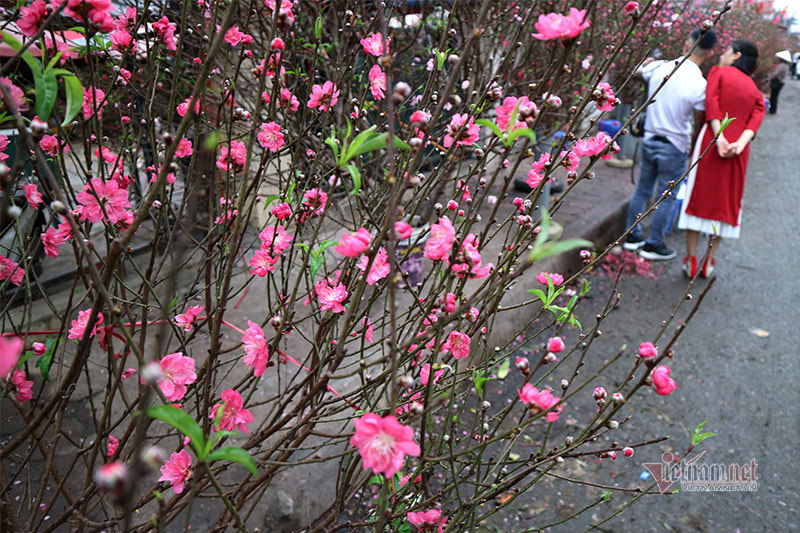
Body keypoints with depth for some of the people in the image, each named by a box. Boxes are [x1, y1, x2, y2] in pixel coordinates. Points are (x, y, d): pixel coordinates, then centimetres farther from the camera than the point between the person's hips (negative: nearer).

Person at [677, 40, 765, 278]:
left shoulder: (719, 72, 7)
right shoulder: (755, 89, 18)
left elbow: (711, 103, -10)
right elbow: (756, 119, 1)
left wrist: (720, 138, -16)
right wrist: (740, 144, -13)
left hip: (712, 141, -4)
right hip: (738, 148, 4)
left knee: (699, 194, 4)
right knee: (726, 200, 11)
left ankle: (691, 260, 6)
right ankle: (708, 262, 16)